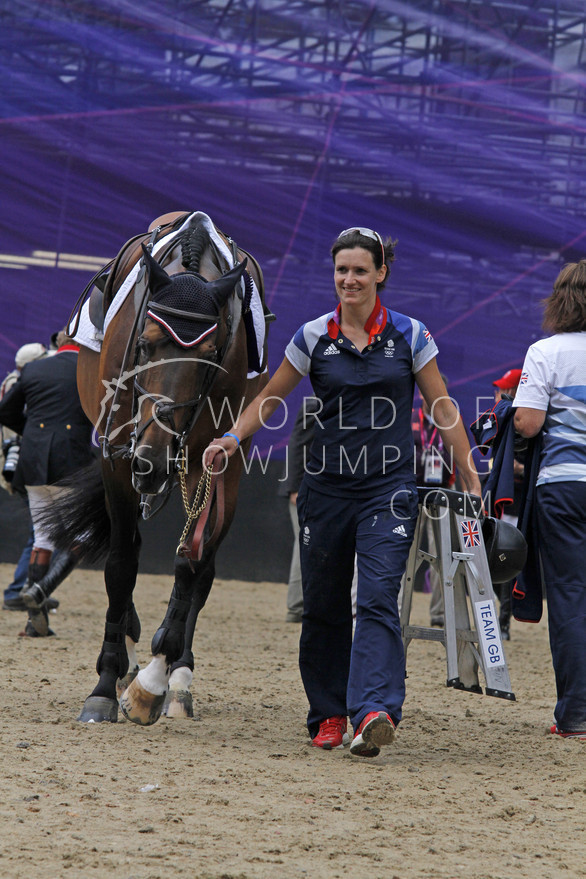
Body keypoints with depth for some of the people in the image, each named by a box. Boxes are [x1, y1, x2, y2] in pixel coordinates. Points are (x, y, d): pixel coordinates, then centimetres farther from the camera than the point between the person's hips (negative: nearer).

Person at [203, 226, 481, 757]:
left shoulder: (409, 335, 2)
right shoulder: (314, 337, 4)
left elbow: (442, 408, 7)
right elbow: (270, 399, 11)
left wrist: (469, 475, 7)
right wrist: (231, 438, -5)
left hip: (389, 490, -2)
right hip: (327, 489, 2)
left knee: (378, 600, -17)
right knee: (323, 608, 7)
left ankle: (374, 713, -28)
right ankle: (328, 716, 21)